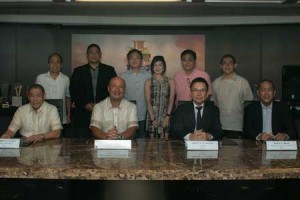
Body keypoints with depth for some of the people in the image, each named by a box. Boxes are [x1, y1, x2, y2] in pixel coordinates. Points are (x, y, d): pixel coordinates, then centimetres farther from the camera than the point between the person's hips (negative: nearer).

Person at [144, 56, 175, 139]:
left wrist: (167, 117, -9)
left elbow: (171, 101, 2)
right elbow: (148, 102, -1)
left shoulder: (170, 82, 7)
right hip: (152, 115, 0)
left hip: (165, 116, 0)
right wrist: (153, 119, -10)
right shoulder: (148, 82, 5)